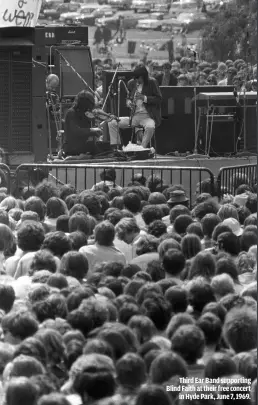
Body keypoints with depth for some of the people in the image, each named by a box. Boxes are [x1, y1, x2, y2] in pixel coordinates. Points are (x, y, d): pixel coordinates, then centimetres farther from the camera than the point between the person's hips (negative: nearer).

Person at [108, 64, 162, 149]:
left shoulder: (152, 83, -5)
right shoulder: (132, 83, 9)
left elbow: (159, 99, -6)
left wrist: (144, 98, -20)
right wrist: (129, 102, -2)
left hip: (148, 116, -5)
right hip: (134, 116, 5)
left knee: (150, 127, -41)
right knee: (112, 123, -10)